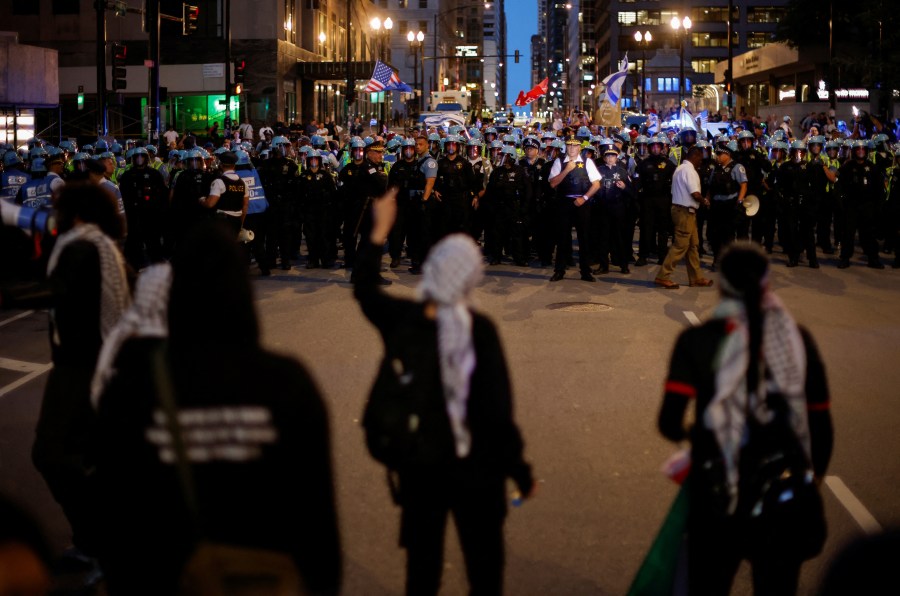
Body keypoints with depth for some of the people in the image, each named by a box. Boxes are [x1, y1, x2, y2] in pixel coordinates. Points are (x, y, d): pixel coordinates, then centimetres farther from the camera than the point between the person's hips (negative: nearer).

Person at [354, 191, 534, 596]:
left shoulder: (402, 319, -10)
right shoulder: (479, 330, -20)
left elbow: (364, 290, 12)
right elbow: (498, 410, -18)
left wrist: (379, 230, 16)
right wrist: (518, 470, -8)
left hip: (418, 462, 4)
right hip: (474, 467, -3)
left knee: (422, 557, 19)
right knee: (484, 561, 14)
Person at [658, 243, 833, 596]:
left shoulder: (698, 341, -7)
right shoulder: (797, 339, 1)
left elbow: (669, 423, -13)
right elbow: (821, 426, 4)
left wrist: (687, 434, 10)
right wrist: (813, 481, 19)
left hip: (718, 496, -2)